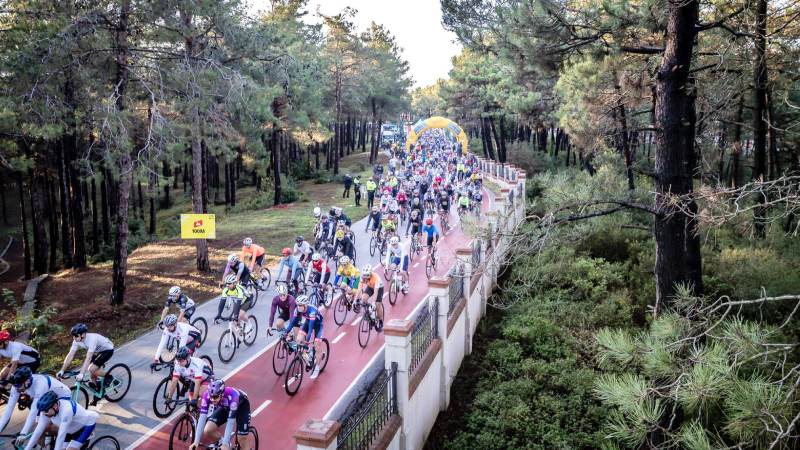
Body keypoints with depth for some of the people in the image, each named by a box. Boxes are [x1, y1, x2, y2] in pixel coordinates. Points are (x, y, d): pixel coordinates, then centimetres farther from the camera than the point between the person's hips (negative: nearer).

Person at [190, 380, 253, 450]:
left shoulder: (231, 396, -41)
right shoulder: (207, 395, -31)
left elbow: (230, 422, -39)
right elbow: (202, 418, -30)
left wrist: (225, 444, -40)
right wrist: (196, 442, -34)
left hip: (241, 406, -4)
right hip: (225, 407, 4)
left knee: (242, 441, -10)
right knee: (207, 430, -15)